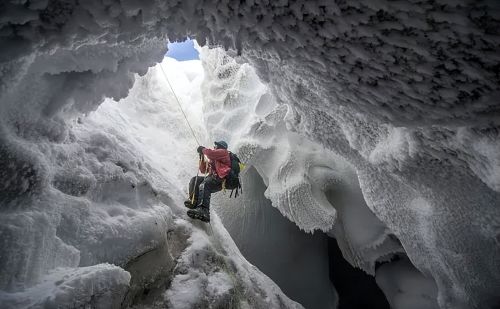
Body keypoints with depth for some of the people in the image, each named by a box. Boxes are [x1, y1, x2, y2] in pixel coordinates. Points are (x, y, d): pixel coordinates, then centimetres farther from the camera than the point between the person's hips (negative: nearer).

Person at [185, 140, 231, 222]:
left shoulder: (223, 152, 10)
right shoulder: (213, 160, 36)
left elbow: (211, 153, -11)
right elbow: (203, 170, 33)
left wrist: (203, 149, 8)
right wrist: (202, 157, 23)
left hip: (220, 179, -9)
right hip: (213, 177, 9)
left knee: (204, 185, -33)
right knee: (195, 180, -2)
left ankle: (204, 211, -52)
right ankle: (194, 201, -22)